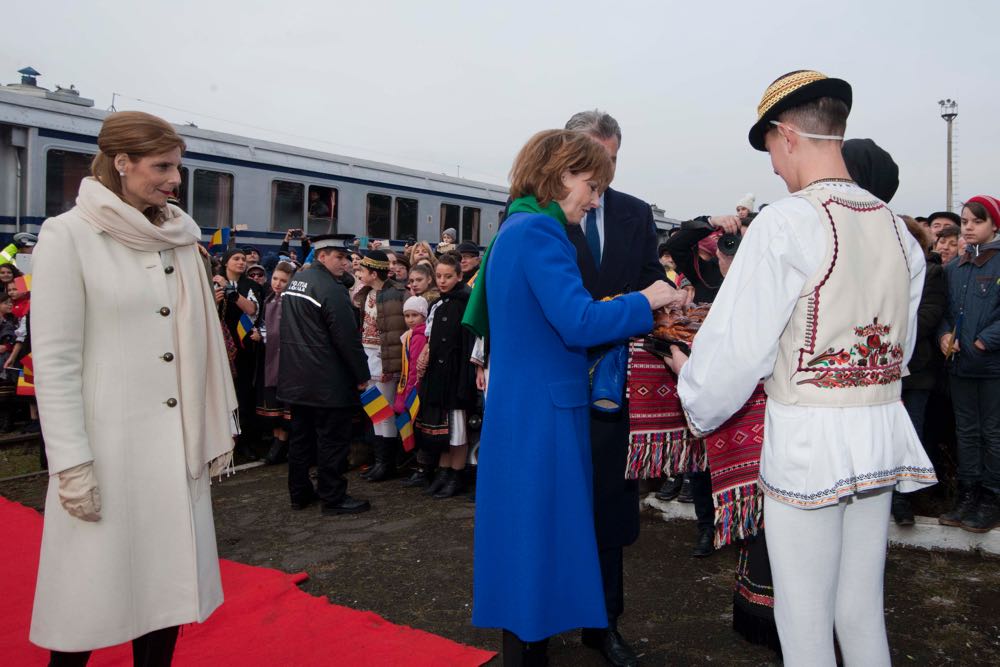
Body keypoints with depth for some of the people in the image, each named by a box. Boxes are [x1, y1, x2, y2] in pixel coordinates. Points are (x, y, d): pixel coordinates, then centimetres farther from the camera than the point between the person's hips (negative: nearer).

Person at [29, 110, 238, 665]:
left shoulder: (180, 238, 8)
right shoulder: (68, 236, -6)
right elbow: (54, 360, -10)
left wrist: (217, 427, 10)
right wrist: (72, 463, -13)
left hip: (178, 444, 5)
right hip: (110, 443, -4)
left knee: (167, 580, 12)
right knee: (93, 589, 7)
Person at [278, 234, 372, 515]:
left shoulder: (295, 281, 10)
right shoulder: (331, 288, -18)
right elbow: (348, 337, -19)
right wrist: (362, 375, -10)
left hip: (296, 378, 9)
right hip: (327, 381, -9)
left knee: (301, 437, 15)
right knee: (332, 440, 1)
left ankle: (299, 493, 25)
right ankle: (333, 498, 8)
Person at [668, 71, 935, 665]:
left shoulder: (786, 223, -15)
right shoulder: (895, 227, 6)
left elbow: (739, 344, -13)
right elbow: (901, 347, 13)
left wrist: (698, 398, 4)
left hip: (807, 440, -7)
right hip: (882, 436, 7)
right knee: (863, 613, 20)